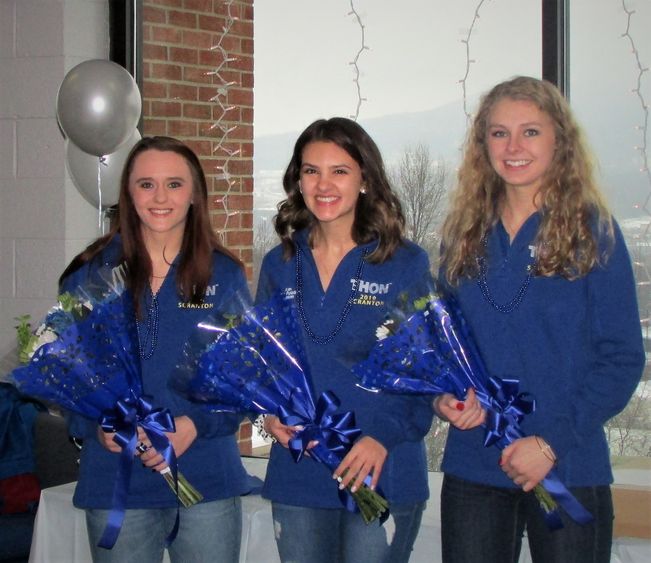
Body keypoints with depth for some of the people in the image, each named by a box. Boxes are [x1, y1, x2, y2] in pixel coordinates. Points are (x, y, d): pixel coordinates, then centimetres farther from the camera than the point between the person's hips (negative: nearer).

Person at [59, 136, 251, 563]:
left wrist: (194, 425, -15)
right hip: (116, 482, 0)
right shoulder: (90, 275, 4)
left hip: (207, 478, 0)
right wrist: (97, 425, -14)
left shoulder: (225, 275, 4)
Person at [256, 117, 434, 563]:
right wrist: (269, 411, -5)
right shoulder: (279, 266, 9)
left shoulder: (407, 265, -2)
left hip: (381, 476, -3)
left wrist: (385, 436, -17)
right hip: (296, 475, 3)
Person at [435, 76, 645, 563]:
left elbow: (622, 358, -6)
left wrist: (552, 441, -14)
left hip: (569, 471, -3)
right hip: (472, 469, 3)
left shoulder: (593, 231, -3)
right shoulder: (466, 235, 8)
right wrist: (447, 395, -6)